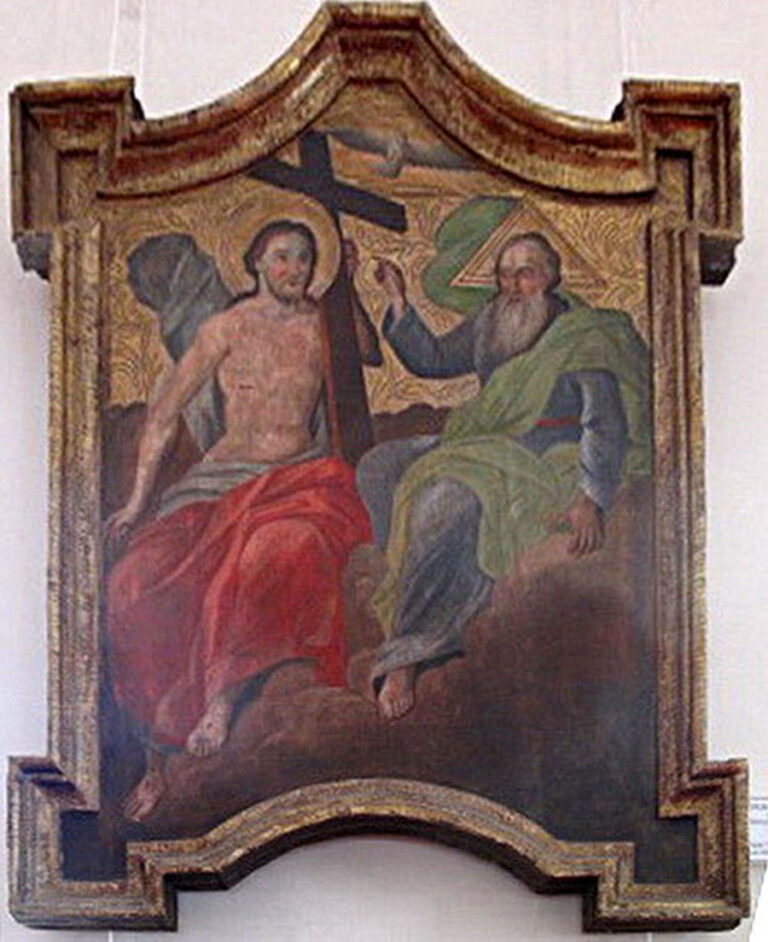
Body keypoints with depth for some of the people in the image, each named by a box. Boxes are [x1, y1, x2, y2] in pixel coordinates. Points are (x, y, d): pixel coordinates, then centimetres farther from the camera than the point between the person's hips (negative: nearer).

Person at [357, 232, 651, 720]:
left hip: (549, 460, -8)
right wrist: (399, 304, 10)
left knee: (454, 498, -35)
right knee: (380, 466, -6)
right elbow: (433, 358, 25)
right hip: (484, 449, 8)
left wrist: (592, 499, -27)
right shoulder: (491, 324, 14)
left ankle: (409, 655, -32)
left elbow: (607, 423, -13)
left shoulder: (586, 337, -6)